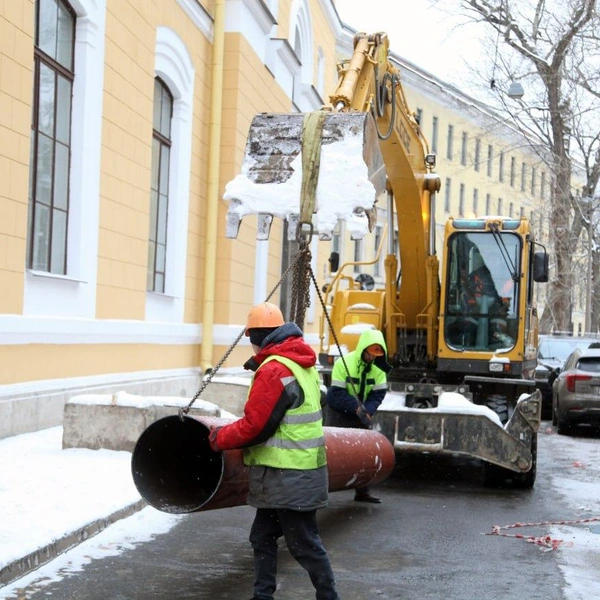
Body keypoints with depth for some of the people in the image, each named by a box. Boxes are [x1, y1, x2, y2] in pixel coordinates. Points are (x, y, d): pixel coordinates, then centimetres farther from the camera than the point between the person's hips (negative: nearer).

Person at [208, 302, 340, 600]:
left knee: (305, 544, 0)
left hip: (289, 478, -10)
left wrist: (218, 438, -6)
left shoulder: (273, 370, -19)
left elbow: (254, 427, -20)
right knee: (263, 537, 16)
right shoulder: (303, 364, 11)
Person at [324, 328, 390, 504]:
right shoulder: (343, 362, -23)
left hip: (361, 413, 5)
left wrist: (368, 411, -26)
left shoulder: (379, 368, -8)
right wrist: (356, 407, -35)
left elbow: (378, 393, -8)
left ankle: (362, 491, 17)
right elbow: (337, 392, -24)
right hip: (338, 412, -5)